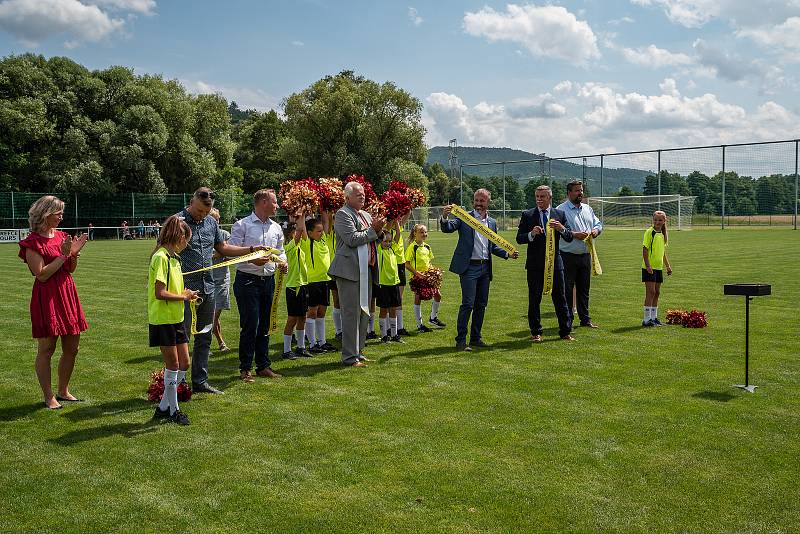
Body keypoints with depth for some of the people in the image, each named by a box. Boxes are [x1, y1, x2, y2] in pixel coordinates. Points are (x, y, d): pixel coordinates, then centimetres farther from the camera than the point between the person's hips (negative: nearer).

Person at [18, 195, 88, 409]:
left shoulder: (61, 236, 11)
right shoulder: (33, 242, -10)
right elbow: (41, 275, -17)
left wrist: (74, 254, -2)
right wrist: (62, 255, -17)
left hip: (68, 294, 7)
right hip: (47, 298, -7)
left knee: (72, 348, 11)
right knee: (46, 348, 1)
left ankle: (63, 391, 26)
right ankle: (49, 397, 11)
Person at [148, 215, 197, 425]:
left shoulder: (173, 258, 13)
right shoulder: (161, 257, -16)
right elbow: (160, 293, -21)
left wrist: (185, 294, 3)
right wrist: (183, 297, -11)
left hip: (176, 318, 9)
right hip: (163, 319, -9)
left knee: (184, 363, 11)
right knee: (173, 364, 1)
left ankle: (164, 407, 21)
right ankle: (173, 410, 15)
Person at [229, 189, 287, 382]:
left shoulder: (276, 228, 13)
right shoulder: (241, 225, -5)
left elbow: (280, 251, 18)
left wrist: (283, 261, -4)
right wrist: (252, 259, -24)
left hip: (269, 280, 6)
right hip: (247, 280, -6)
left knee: (264, 326, 12)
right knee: (249, 326, -5)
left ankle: (263, 366, 21)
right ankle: (245, 368, 5)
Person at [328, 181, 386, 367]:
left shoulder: (366, 215, 20)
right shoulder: (343, 214, -7)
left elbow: (373, 239, 24)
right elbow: (352, 239, -18)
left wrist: (379, 231, 4)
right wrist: (373, 230, -13)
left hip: (366, 271, 9)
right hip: (350, 271, -9)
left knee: (364, 313, 13)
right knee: (352, 313, -7)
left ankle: (358, 351, 22)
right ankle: (350, 356, -2)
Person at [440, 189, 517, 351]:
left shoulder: (492, 222, 15)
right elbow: (448, 228, -12)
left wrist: (508, 254, 6)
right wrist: (444, 217, -31)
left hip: (485, 268, 6)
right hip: (469, 267, -6)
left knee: (481, 304, 10)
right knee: (467, 304, -10)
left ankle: (476, 338, 21)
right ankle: (461, 341, -3)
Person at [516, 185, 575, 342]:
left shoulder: (560, 214, 7)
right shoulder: (527, 215, 2)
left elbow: (569, 238, 2)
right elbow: (519, 238, -3)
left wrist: (562, 229, -19)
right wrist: (531, 234, -22)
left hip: (555, 263, 1)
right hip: (535, 264, -1)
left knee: (560, 298, 5)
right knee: (534, 299, 5)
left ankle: (565, 332, 14)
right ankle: (536, 332, 15)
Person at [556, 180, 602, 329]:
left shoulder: (588, 209, 15)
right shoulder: (561, 209, -7)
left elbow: (598, 223, 22)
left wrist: (596, 230, 1)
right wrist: (574, 235, -21)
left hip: (585, 255, 6)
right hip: (568, 255, -6)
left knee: (584, 289, 13)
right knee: (567, 289, -1)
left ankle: (585, 319, 22)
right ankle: (567, 321, 7)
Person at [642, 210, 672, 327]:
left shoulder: (663, 234, 13)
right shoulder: (649, 232, -9)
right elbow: (645, 249, -14)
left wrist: (668, 266, 20)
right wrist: (647, 265, -21)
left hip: (659, 267, 8)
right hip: (649, 268, -7)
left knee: (657, 293, 11)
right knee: (650, 292, -9)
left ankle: (654, 318, 19)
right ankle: (647, 319, -5)